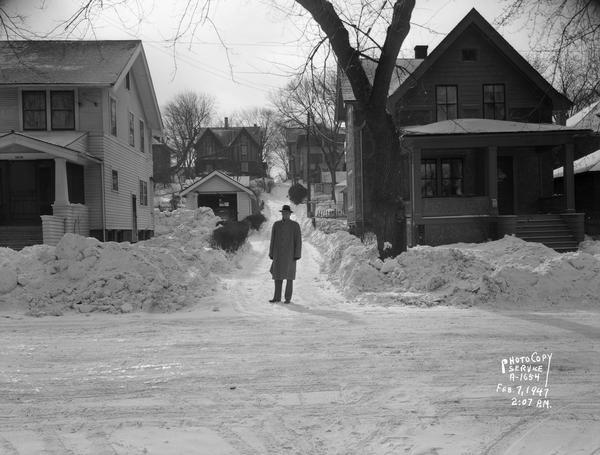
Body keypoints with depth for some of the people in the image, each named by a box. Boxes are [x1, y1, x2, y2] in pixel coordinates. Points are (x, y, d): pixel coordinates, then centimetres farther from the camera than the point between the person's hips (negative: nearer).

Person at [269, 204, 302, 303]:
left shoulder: (295, 225, -4)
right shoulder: (276, 225, 4)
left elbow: (298, 241, -5)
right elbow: (273, 240, 7)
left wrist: (297, 255, -11)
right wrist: (271, 254, 4)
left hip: (290, 254, -3)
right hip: (278, 253, 3)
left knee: (289, 276, 1)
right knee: (277, 275, 3)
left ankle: (288, 298, 9)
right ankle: (277, 297, 11)